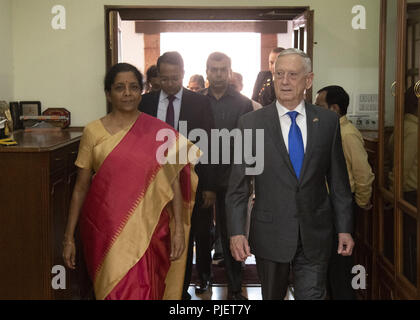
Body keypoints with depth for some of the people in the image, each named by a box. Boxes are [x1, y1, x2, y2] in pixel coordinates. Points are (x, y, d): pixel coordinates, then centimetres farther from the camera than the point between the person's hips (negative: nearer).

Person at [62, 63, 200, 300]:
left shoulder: (159, 132, -1)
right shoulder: (93, 132, 1)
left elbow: (174, 183, 0)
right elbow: (81, 188, 5)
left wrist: (179, 229, -6)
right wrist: (69, 237, 5)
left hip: (148, 231, 0)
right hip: (106, 230, 0)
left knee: (145, 291, 6)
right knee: (113, 291, 7)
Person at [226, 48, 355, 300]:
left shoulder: (328, 121, 2)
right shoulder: (251, 123, -3)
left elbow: (339, 180, 5)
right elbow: (238, 185, -3)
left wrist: (345, 228, 4)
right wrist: (237, 232, -9)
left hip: (315, 236, 1)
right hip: (270, 236, 0)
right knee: (272, 296, 15)